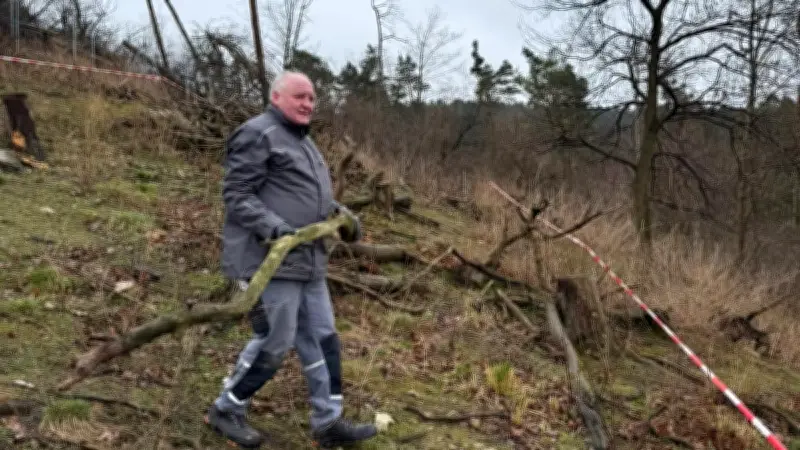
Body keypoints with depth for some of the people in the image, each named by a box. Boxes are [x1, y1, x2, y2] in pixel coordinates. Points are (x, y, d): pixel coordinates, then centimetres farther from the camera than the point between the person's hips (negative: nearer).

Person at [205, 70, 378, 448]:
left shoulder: (301, 141, 20)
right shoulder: (256, 134, -11)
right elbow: (237, 195, -16)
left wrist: (340, 213, 11)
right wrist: (275, 230, -28)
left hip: (305, 259, 10)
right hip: (269, 259, -10)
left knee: (321, 338, 10)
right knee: (273, 343, -2)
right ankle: (225, 410, 19)